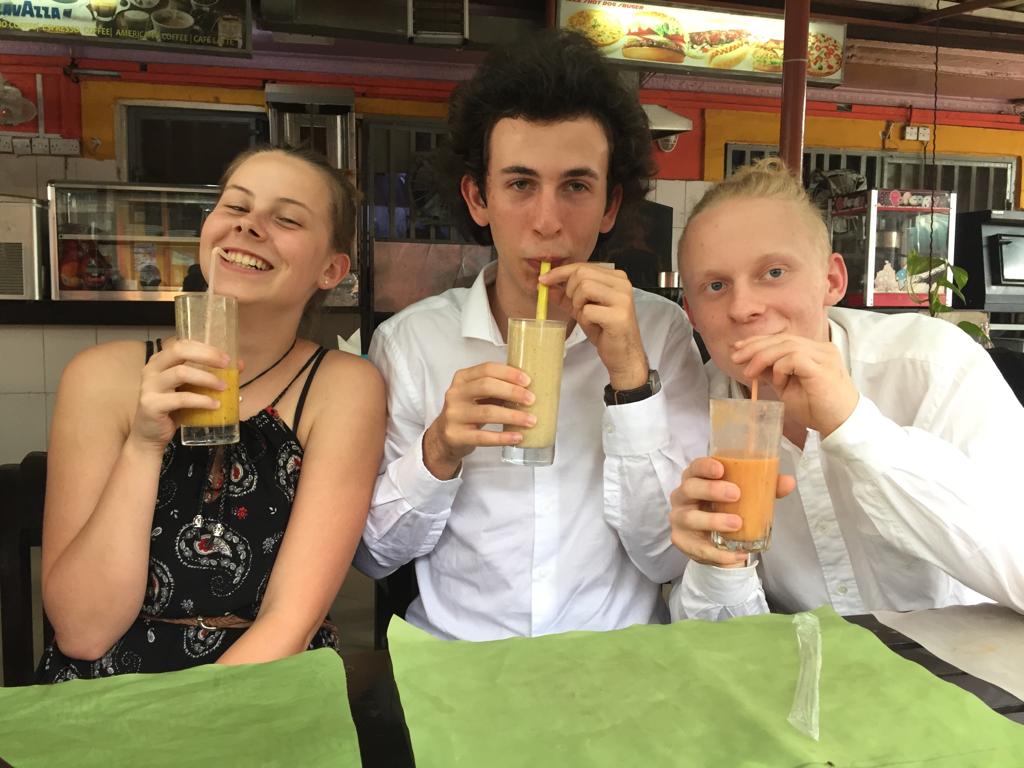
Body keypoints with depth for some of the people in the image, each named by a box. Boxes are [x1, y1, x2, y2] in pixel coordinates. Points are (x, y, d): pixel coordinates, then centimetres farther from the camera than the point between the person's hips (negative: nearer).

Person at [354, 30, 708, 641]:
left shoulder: (660, 331, -4)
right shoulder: (409, 340, -4)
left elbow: (670, 557, -8)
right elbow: (373, 556, 0)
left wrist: (630, 375, -18)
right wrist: (437, 454, -18)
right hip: (454, 659, 0)